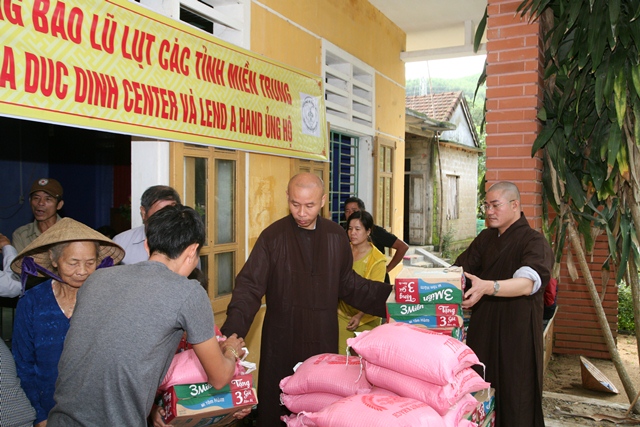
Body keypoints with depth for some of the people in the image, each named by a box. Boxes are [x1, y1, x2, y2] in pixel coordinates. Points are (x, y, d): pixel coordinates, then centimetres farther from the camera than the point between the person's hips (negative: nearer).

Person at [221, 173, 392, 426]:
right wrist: (232, 332, -24)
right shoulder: (272, 237, -7)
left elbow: (349, 285, 10)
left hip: (324, 340, 3)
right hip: (282, 341, -2)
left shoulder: (336, 236, 3)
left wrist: (391, 296, 3)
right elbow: (250, 287, -11)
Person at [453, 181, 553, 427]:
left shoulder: (534, 242, -10)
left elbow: (527, 283, -27)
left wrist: (486, 287, -44)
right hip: (482, 331, 6)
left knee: (515, 402, 3)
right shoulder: (485, 239, 12)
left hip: (516, 335, -6)